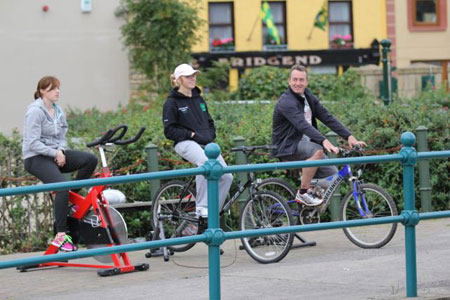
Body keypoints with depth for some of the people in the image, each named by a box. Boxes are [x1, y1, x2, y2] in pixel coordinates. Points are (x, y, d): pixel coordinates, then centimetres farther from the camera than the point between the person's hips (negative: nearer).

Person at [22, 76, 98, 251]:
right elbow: (33, 143, -17)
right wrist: (55, 153, -20)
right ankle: (60, 235, -27)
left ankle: (71, 198, -1)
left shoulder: (57, 111, 12)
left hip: (55, 154, 8)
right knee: (62, 186, -30)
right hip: (36, 158, -8)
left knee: (90, 159, -14)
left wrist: (61, 151, -7)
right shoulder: (35, 111, -12)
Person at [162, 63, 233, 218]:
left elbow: (210, 122, 26)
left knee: (226, 176, -11)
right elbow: (169, 131, -6)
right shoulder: (172, 102, 0)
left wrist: (210, 136, 5)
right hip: (186, 143, -7)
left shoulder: (198, 99, 20)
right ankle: (201, 207, -32)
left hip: (205, 143, 7)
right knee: (206, 163, -38)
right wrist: (192, 134, -14)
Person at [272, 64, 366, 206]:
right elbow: (302, 125, -35)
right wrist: (324, 141, -48)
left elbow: (327, 117, 1)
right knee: (317, 150, -34)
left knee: (333, 175, -7)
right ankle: (303, 193, -22)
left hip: (305, 143, 7)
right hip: (287, 147, -7)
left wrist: (349, 136, -10)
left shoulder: (309, 97, 7)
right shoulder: (286, 102, -20)